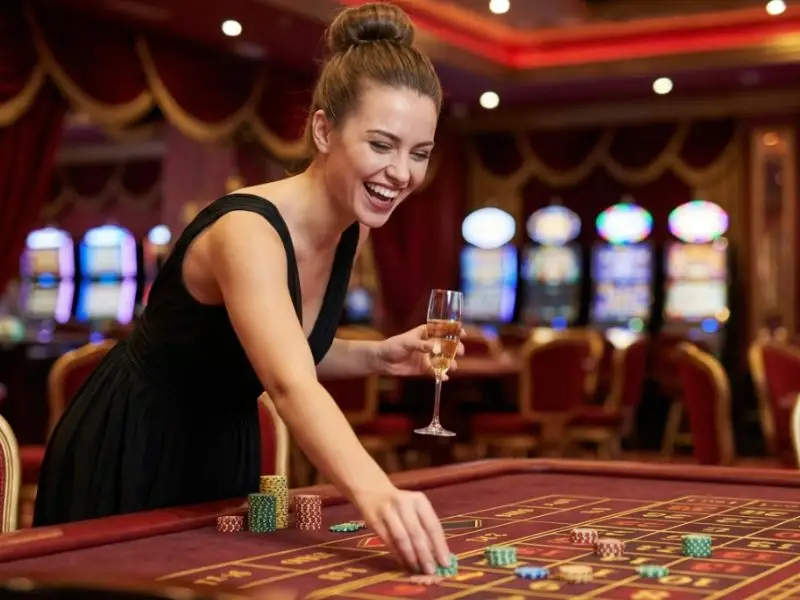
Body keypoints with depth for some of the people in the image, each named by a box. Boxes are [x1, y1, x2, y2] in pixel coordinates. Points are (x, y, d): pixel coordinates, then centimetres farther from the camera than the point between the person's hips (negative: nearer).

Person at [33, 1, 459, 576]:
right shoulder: (247, 231, -31)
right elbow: (292, 387, -48)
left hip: (222, 457, 8)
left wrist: (376, 355, -8)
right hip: (128, 459, -7)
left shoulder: (350, 232, -5)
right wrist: (373, 490, -64)